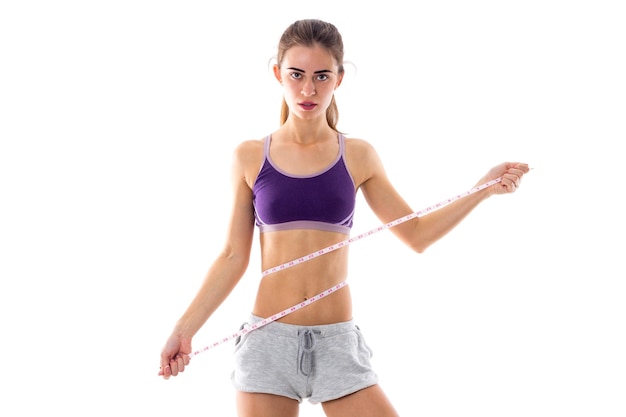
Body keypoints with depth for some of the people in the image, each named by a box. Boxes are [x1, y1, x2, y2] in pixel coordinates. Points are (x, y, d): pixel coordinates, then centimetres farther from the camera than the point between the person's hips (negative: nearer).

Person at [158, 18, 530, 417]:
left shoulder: (358, 156, 4)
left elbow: (416, 233, 9)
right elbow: (234, 257, 6)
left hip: (338, 343, 1)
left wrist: (485, 188, 3)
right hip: (269, 339, 0)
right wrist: (185, 328, 1)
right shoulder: (250, 157, 2)